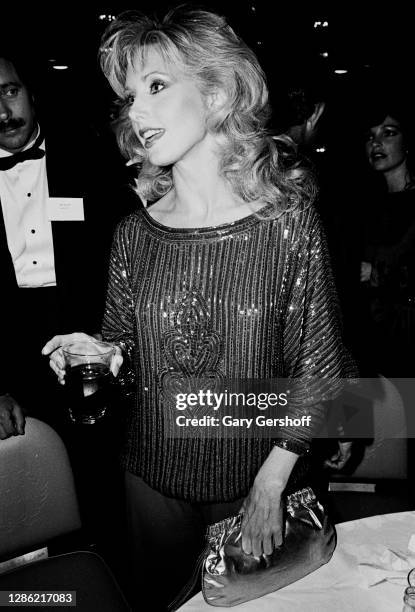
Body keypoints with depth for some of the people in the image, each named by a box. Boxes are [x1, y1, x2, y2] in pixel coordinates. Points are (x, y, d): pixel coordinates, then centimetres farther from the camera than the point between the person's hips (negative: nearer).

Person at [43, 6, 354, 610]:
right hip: (153, 474, 3)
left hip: (256, 474, -2)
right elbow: (124, 340, 5)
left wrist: (271, 485, -13)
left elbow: (321, 368, -12)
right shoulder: (134, 234, -7)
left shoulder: (289, 224, -16)